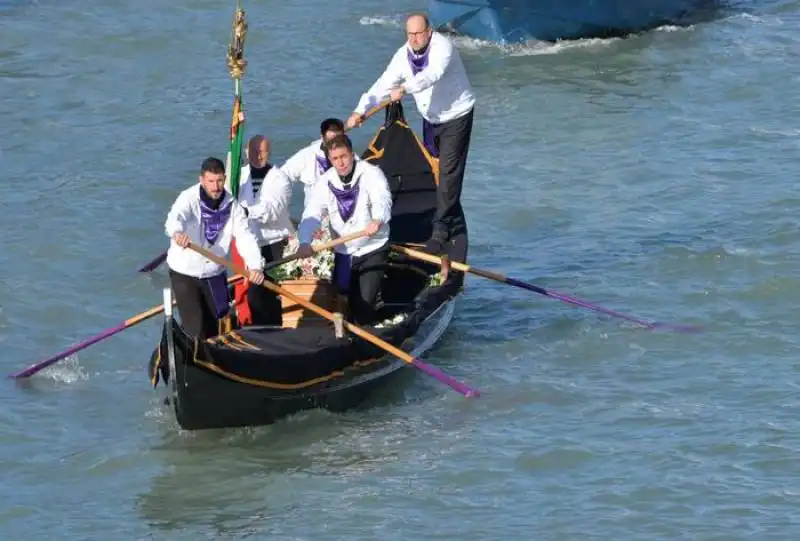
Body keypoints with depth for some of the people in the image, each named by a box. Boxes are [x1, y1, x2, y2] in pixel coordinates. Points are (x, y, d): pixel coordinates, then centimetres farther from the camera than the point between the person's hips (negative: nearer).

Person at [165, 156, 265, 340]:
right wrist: (177, 233, -66)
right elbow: (175, 218, -40)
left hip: (214, 275, 4)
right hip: (185, 274, -4)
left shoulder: (231, 205, -5)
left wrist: (254, 265, -31)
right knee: (195, 329, -9)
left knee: (212, 328, 13)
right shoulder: (188, 199, -19)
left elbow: (245, 236, -13)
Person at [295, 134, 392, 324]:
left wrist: (377, 219, -55)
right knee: (343, 299, 8)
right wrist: (305, 241, -29)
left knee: (365, 303, -11)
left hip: (372, 249, -4)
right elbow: (312, 213, -10)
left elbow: (382, 199, -31)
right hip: (343, 252, 4)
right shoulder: (326, 182, 0)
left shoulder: (371, 173, -12)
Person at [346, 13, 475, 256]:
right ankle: (455, 224, 24)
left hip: (455, 117, -7)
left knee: (448, 172, -12)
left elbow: (432, 74, -42)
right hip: (430, 119, 7)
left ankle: (441, 231, -12)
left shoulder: (443, 47, -23)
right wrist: (361, 110, -23)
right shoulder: (404, 55, -4)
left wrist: (404, 88, -57)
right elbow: (384, 84, -10)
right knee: (431, 171, 11)